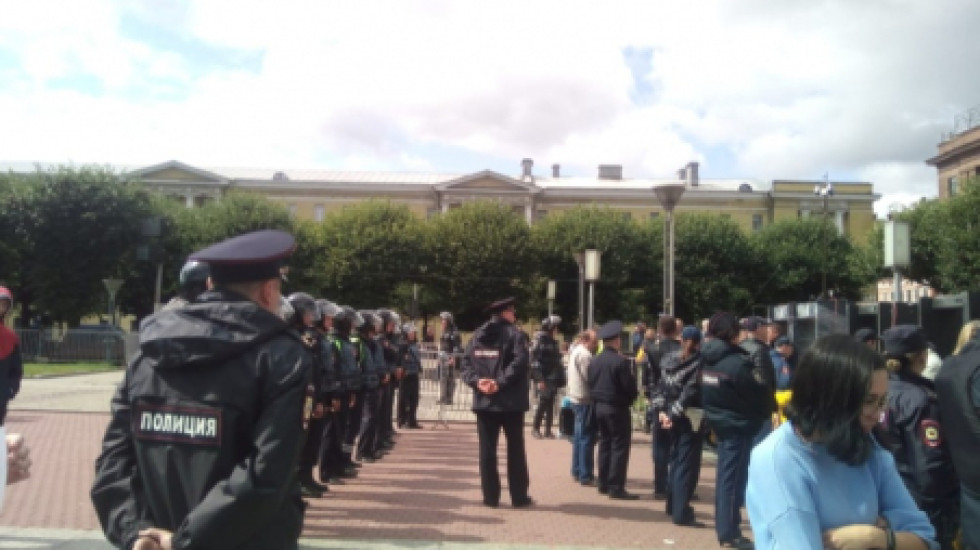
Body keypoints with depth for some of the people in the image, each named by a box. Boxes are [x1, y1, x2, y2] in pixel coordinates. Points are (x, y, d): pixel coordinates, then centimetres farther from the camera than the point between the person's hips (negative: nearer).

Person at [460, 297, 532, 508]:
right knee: (515, 449, 7)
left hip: (484, 400, 4)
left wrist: (477, 381, -7)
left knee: (487, 450, 7)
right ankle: (519, 496, 12)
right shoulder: (515, 335, -6)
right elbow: (519, 362, -20)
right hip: (511, 401, -4)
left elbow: (466, 361, 2)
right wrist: (500, 382, -17)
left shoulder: (477, 335, 10)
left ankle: (490, 496, 9)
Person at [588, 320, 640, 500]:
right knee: (620, 447, -1)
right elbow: (630, 387, -15)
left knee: (605, 444, 16)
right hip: (618, 409, -7)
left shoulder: (594, 361, 5)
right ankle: (616, 487, -2)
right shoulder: (620, 361, -17)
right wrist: (631, 398, 4)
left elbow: (590, 385, 9)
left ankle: (603, 483, 21)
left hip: (599, 408, 7)